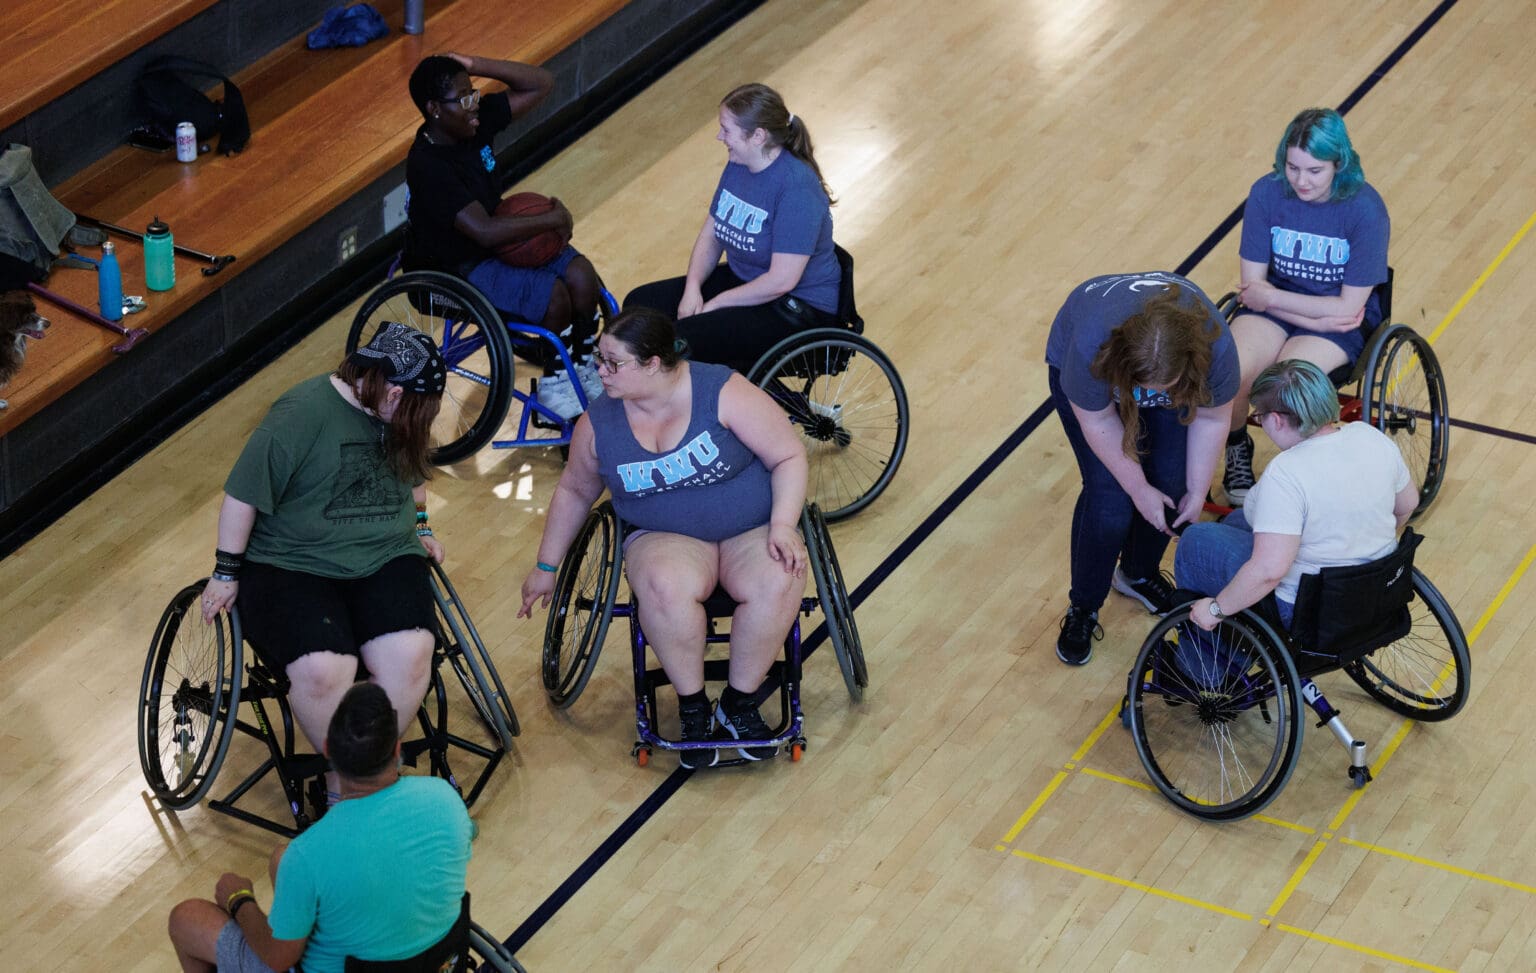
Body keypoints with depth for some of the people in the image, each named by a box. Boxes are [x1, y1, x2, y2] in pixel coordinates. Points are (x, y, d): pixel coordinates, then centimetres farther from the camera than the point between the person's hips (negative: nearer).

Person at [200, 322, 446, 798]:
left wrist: (420, 527, 22)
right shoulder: (303, 413, -16)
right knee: (322, 672, -31)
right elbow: (243, 494, -11)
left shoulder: (398, 417, 5)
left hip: (384, 560, 5)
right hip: (293, 563, -5)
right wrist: (226, 574, -7)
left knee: (410, 656, -25)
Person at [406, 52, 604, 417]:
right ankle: (553, 383, 3)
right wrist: (554, 219, -26)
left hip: (499, 244, 8)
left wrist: (474, 66, -16)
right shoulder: (427, 166, -29)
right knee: (555, 295, -21)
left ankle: (582, 368, 11)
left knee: (582, 276, -11)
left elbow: (541, 84, -4)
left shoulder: (479, 120, -7)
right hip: (455, 272, -7)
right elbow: (484, 232, -36)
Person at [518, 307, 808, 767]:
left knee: (778, 582, -35)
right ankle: (692, 707, -15)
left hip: (752, 531, -1)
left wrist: (782, 526, -21)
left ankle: (738, 703, -13)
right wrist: (546, 566, 21)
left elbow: (789, 457, -8)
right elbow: (574, 491, 16)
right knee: (665, 586, -37)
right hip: (665, 538, 1)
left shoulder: (723, 392, -13)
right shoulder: (599, 422, -2)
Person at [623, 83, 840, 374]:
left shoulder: (797, 187, -26)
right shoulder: (738, 165, 1)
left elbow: (781, 280, -28)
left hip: (798, 308, -9)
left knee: (685, 339, -26)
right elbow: (710, 235, 9)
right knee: (639, 303, 0)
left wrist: (715, 304, -19)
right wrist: (692, 288, -9)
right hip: (742, 279, 9)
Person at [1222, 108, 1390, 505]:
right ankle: (1237, 450, 7)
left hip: (1341, 318, -3)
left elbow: (1348, 307, -16)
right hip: (1274, 306, 3)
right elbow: (1253, 283, -7)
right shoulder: (1267, 192, -12)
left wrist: (1269, 296, -14)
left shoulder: (1364, 208, -20)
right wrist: (1319, 319, -18)